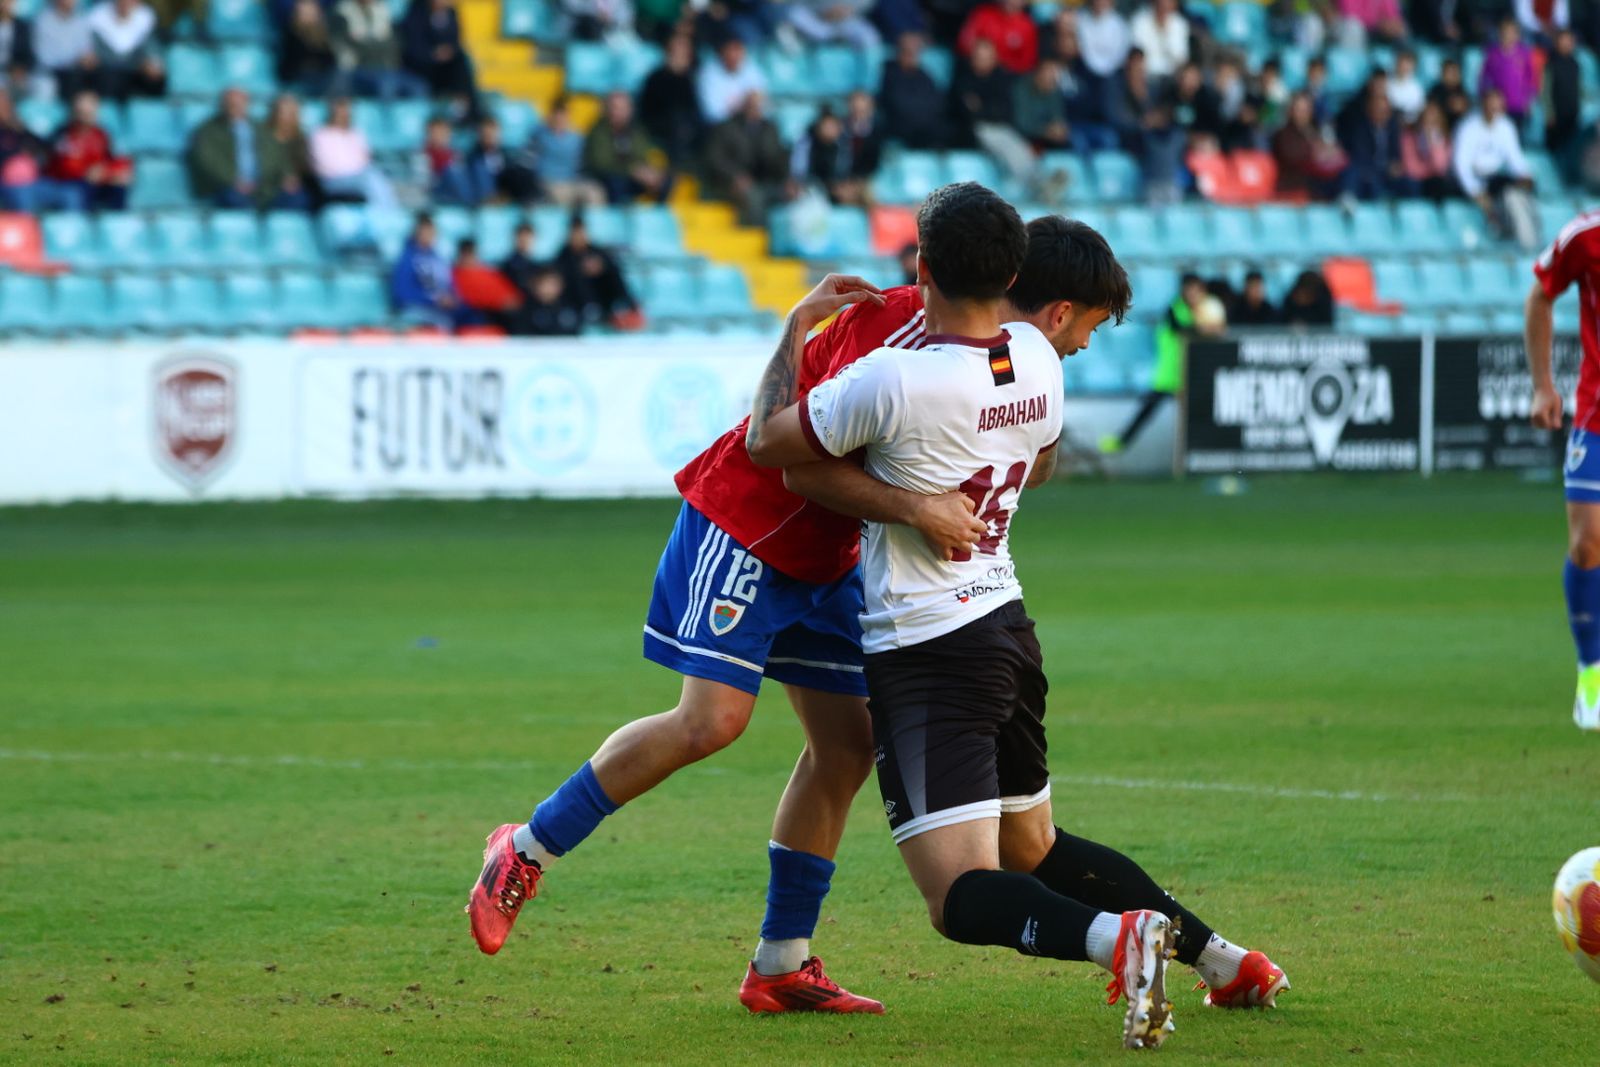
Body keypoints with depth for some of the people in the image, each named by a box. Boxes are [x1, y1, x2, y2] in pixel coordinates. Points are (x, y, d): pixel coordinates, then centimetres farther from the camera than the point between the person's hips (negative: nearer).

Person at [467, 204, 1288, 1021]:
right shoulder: (900, 328, -25)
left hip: (823, 554, 9)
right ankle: (527, 852, -4)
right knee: (713, 718, -19)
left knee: (847, 744, 2)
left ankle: (781, 965, 7)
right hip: (742, 524, -9)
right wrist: (913, 508, -40)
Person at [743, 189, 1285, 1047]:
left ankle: (1116, 935, -36)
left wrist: (799, 323, 6)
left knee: (962, 897, -12)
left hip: (922, 651, -7)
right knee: (1035, 848, 25)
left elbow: (765, 443, -6)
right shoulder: (1037, 359, 0)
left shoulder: (892, 380, -21)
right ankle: (1224, 956, 19)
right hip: (1008, 629, 8)